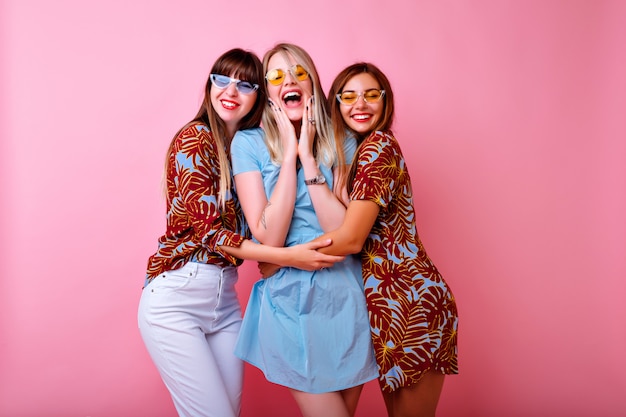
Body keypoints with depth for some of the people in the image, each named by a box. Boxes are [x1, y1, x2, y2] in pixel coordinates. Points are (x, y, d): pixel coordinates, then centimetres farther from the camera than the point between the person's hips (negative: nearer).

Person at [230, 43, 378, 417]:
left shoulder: (341, 143, 0)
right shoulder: (249, 143, -5)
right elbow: (268, 239, -16)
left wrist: (308, 156, -15)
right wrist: (289, 154, -16)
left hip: (346, 297, 3)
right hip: (290, 302, -2)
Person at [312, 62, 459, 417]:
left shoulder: (378, 145, -13)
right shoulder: (351, 151, 15)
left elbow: (350, 238, -20)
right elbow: (335, 224, 6)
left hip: (408, 299, -9)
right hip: (389, 299, 9)